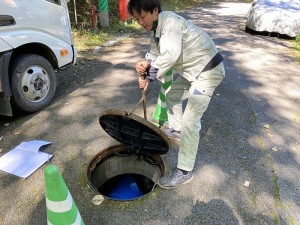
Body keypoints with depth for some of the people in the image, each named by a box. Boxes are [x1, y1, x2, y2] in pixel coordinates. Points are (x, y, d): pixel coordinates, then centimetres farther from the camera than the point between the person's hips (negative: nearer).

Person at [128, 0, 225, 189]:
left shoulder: (170, 21, -22)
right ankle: (176, 129, 47)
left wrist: (150, 74, -22)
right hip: (193, 69, 10)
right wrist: (146, 65, -16)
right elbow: (155, 54, 6)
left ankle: (184, 172, -1)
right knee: (172, 95, 25)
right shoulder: (155, 29, 8)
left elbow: (170, 55, -35)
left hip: (208, 70, -10)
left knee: (190, 120, -13)